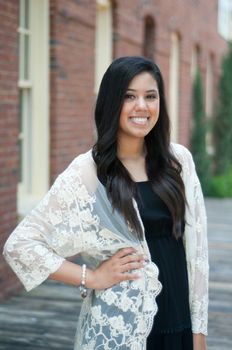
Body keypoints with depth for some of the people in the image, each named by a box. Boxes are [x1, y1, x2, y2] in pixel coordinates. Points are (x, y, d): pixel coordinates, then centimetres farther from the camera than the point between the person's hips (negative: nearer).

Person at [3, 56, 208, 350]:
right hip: (119, 325, -3)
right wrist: (92, 278, -11)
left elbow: (195, 245, 5)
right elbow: (19, 244, -11)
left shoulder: (178, 160, 2)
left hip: (179, 318, 4)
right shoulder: (87, 172, -10)